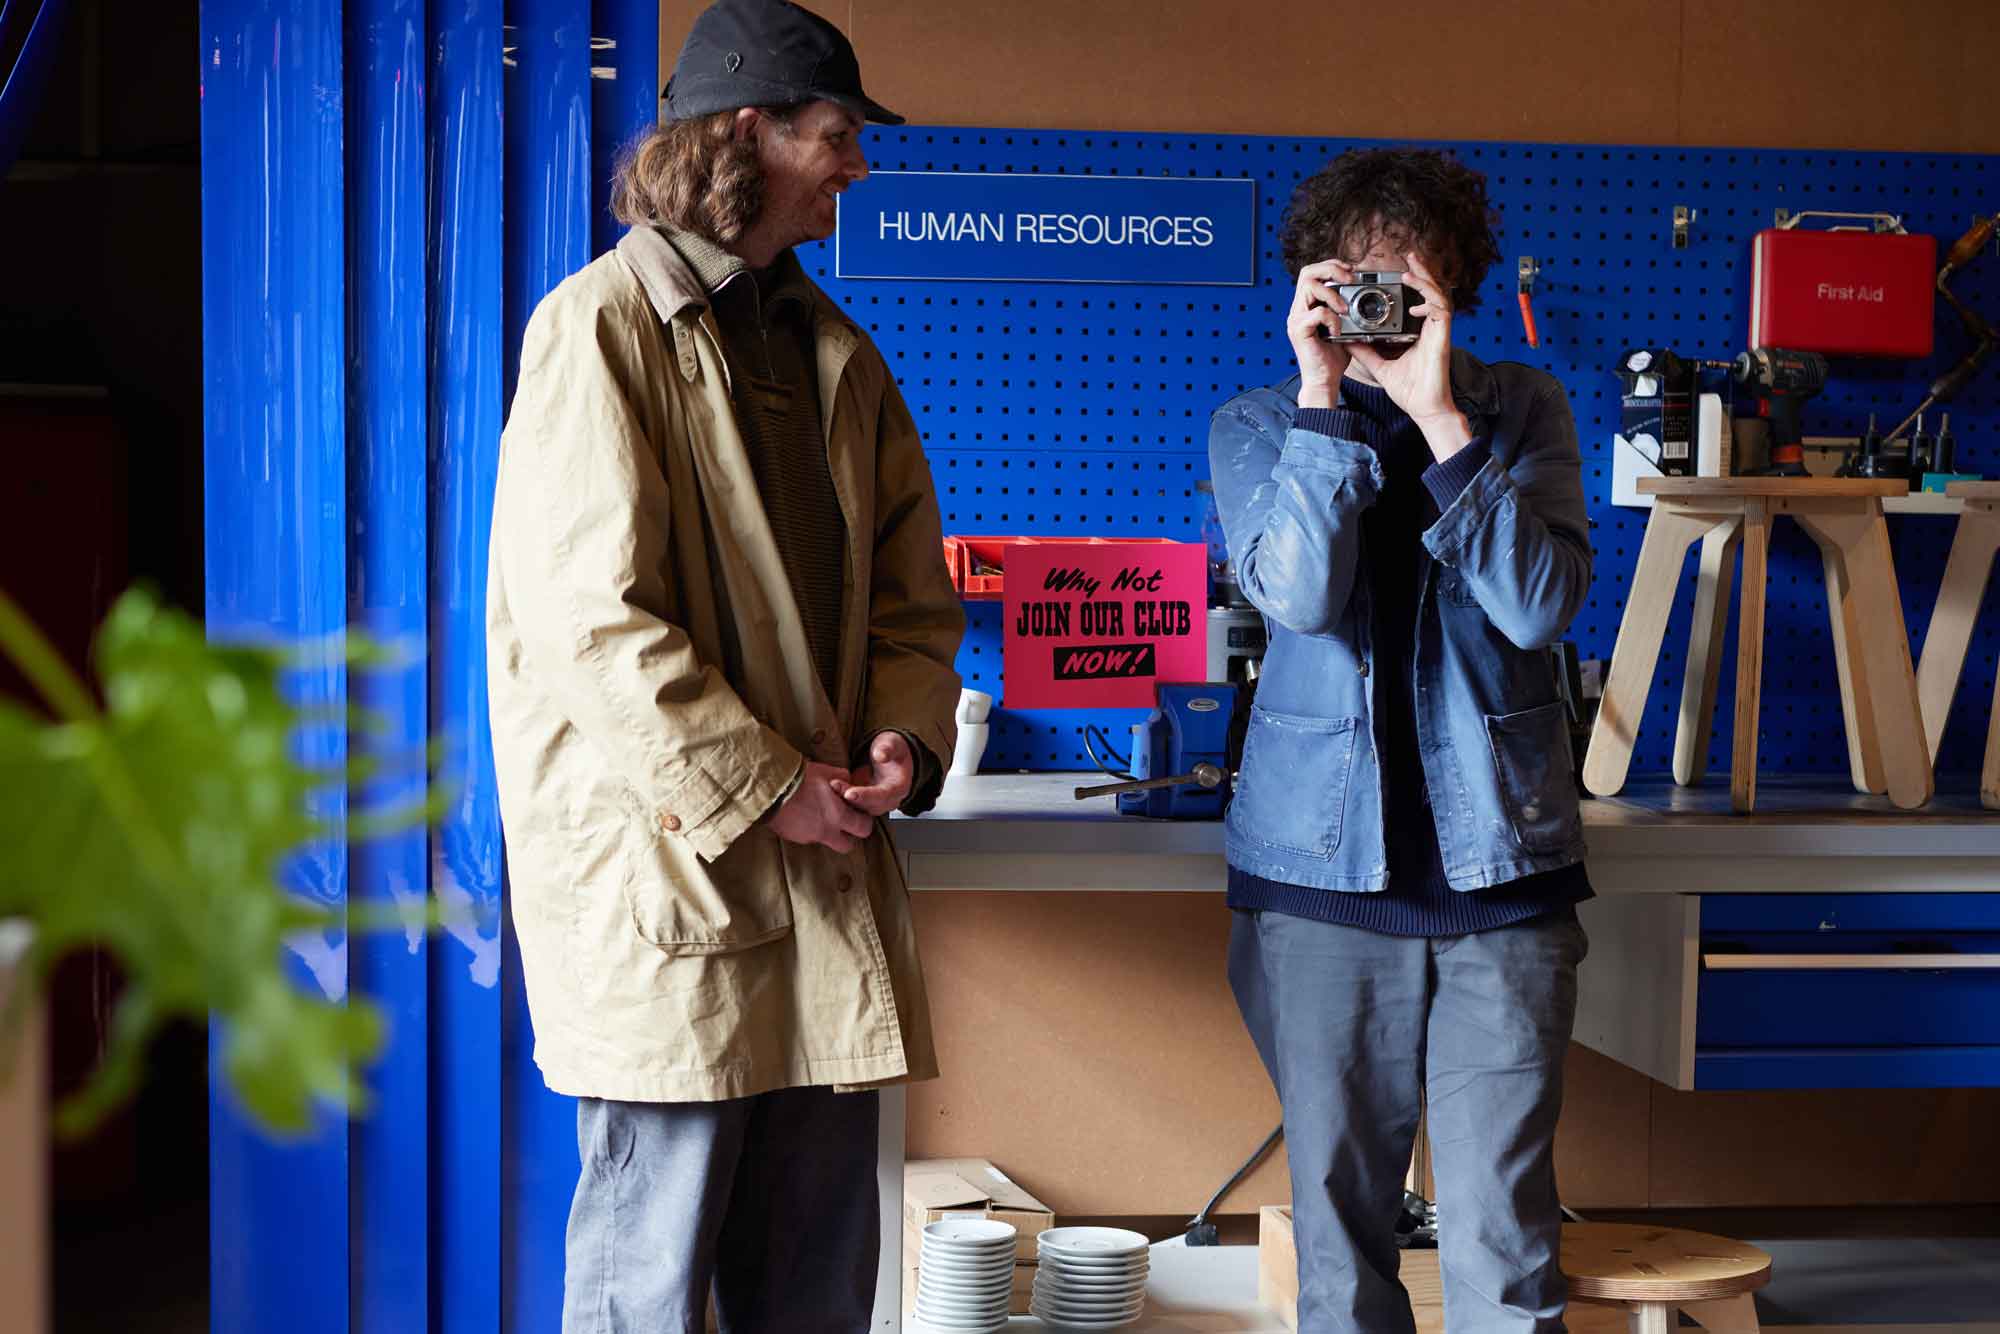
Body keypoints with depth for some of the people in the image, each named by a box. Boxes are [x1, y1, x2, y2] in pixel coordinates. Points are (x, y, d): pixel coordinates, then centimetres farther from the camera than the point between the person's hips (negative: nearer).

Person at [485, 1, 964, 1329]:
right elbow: (592, 612, -15)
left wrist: (906, 734, -1)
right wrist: (761, 788, -15)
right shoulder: (604, 325, -7)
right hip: (665, 873, -7)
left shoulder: (834, 352, 16)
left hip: (824, 872, 7)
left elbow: (913, 593, 19)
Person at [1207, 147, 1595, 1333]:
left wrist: (1441, 417, -15)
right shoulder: (1259, 425, 6)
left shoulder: (1524, 411, 6)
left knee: (1506, 1233, -1)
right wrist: (1325, 397, -15)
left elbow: (1543, 603, -10)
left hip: (1501, 861, 0)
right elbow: (1298, 594, -12)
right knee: (1339, 1203, 7)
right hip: (1324, 864, 0)